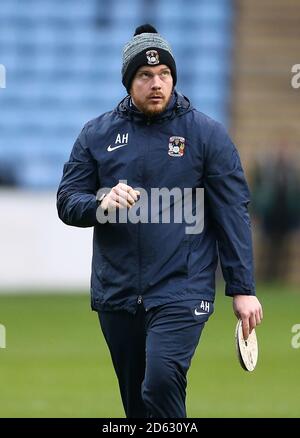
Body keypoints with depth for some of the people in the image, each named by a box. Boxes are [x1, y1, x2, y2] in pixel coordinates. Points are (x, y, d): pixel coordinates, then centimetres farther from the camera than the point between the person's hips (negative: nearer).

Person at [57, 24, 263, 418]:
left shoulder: (207, 134, 0)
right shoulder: (98, 134, 8)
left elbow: (233, 214, -1)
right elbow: (66, 202, 7)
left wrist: (243, 289, -5)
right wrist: (101, 204, -16)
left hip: (181, 292, -4)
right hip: (116, 294, 4)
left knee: (161, 383, -24)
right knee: (136, 401, 10)